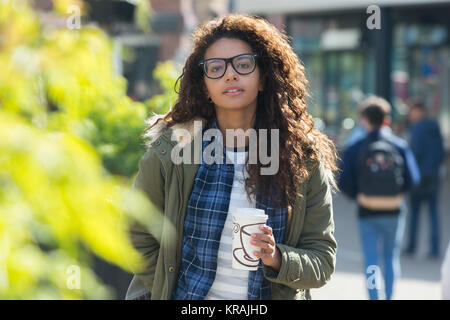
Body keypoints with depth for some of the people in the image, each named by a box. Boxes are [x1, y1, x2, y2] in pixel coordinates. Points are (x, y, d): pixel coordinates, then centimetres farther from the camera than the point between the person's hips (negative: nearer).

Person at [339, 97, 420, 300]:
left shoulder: (354, 149, -7)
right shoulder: (400, 146, -4)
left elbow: (344, 183, -10)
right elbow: (412, 179, -7)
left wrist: (357, 196, 8)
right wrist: (397, 192, 10)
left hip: (367, 213, -1)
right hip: (394, 212, 2)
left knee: (371, 260, 3)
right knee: (391, 256, 18)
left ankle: (374, 297, -6)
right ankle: (389, 296, 22)